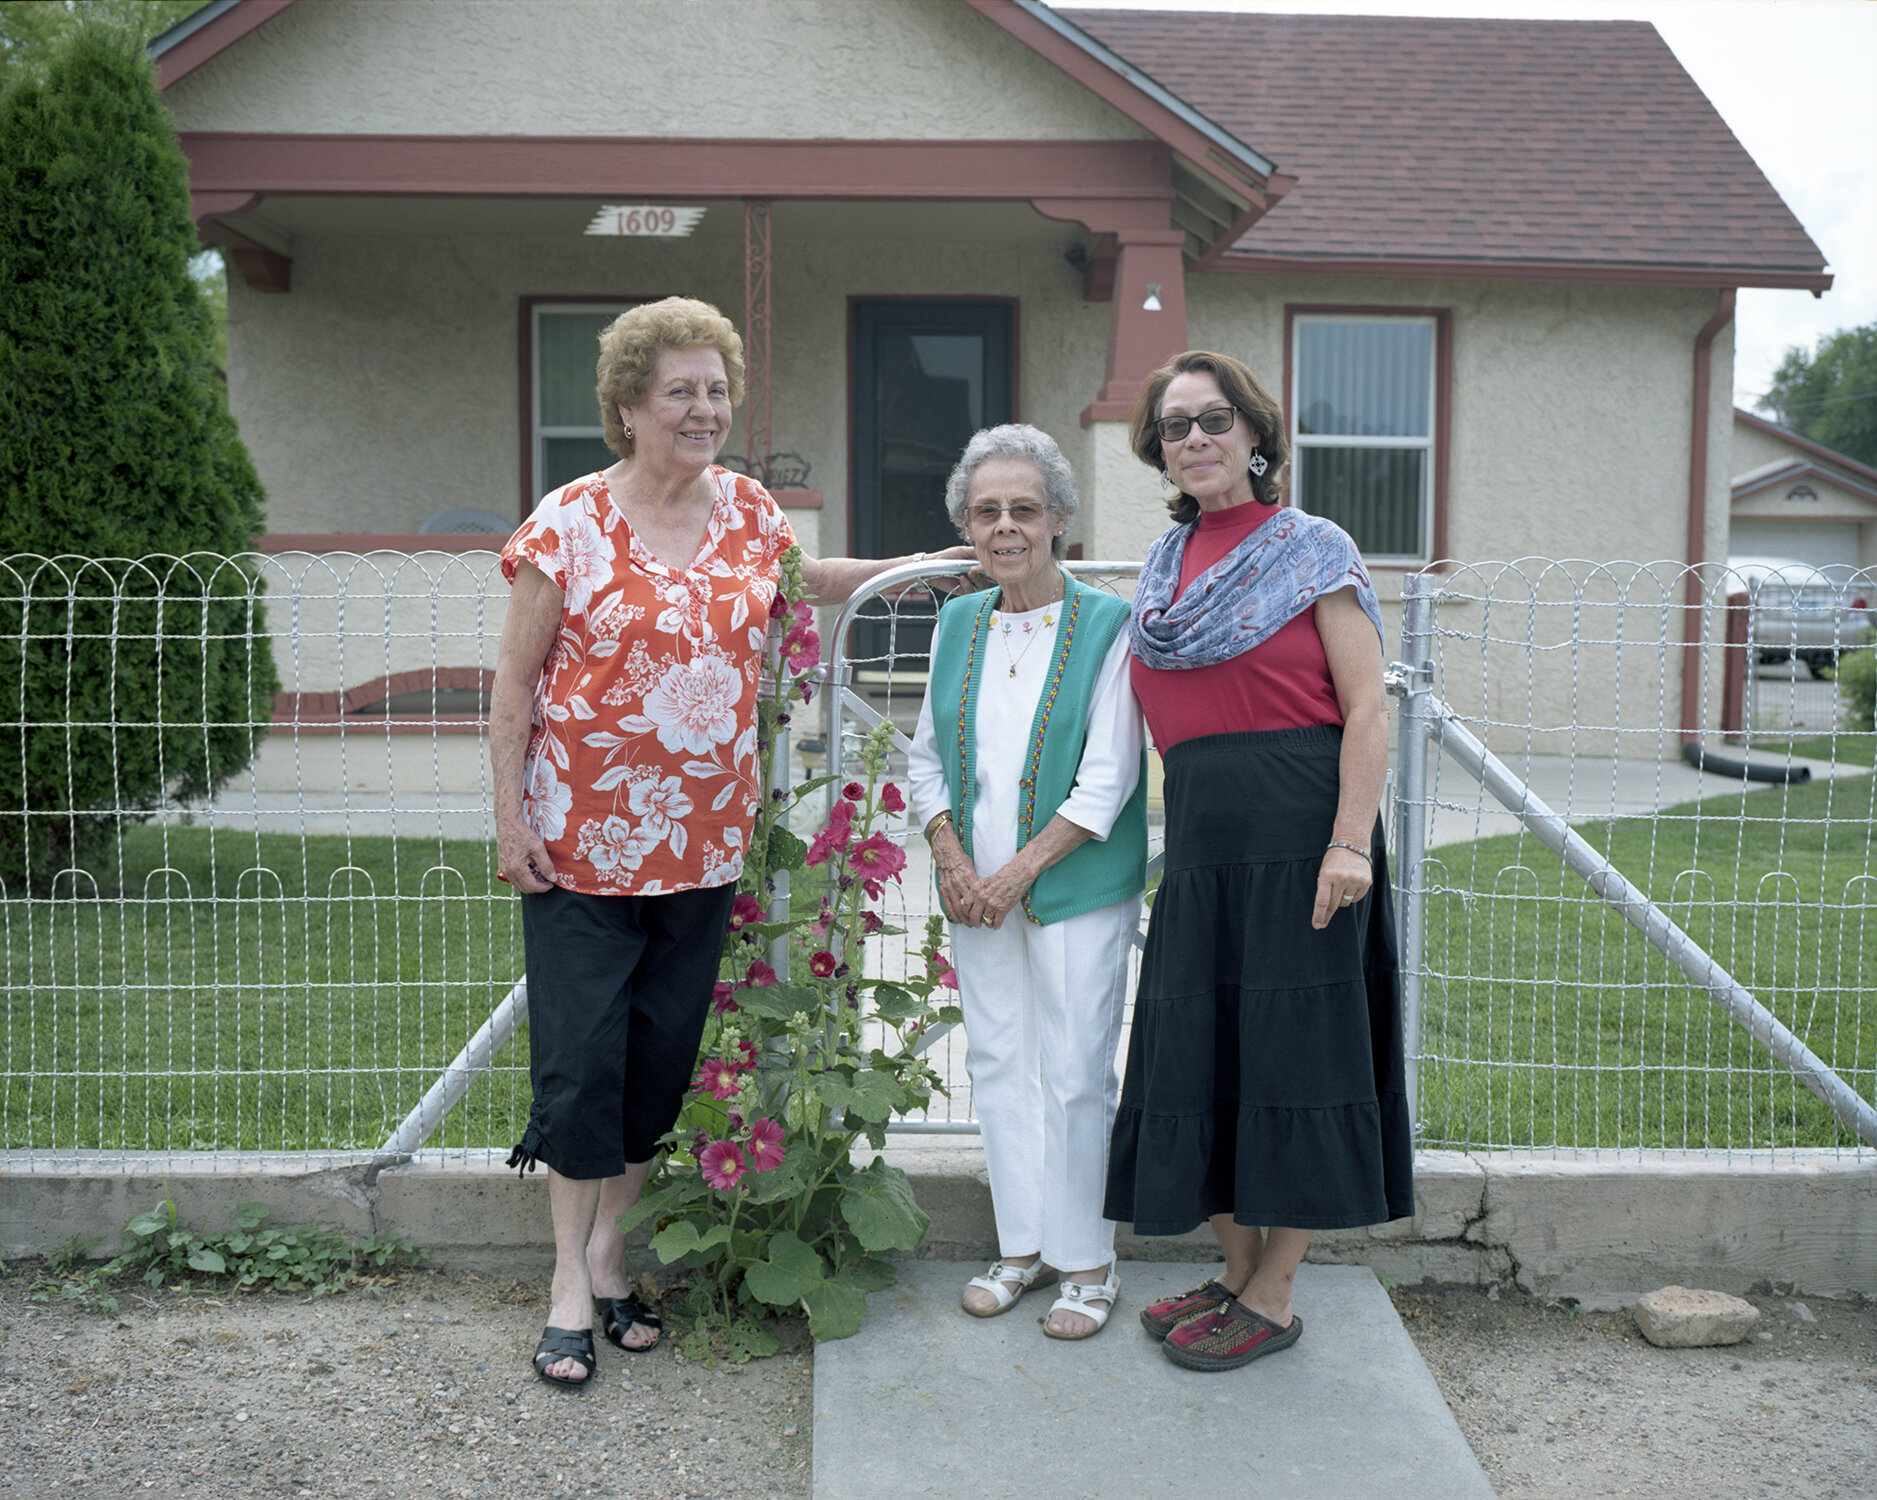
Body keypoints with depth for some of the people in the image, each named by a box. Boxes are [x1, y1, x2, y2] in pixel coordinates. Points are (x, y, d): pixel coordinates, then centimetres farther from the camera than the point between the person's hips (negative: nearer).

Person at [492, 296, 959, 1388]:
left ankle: (609, 1253, 26)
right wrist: (512, 817, -9)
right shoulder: (570, 523, -7)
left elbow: (786, 580, 28)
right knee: (581, 1060, 0)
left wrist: (914, 568, 21)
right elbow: (514, 679, -4)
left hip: (705, 841, 4)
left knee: (664, 1057, 10)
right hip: (582, 840, -4)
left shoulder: (748, 508, 6)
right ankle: (571, 1282, 16)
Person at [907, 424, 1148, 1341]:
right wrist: (953, 862, -3)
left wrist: (1017, 872, -14)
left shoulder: (1107, 627, -8)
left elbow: (1107, 781, -11)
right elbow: (926, 757, 11)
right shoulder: (957, 624, 8)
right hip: (977, 891, 5)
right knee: (996, 1064, 11)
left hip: (1076, 888, -5)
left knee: (1075, 1074, 0)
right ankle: (1023, 1244, 26)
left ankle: (1086, 1262, 15)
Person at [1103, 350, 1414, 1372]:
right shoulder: (1163, 566, 15)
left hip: (1298, 829, -6)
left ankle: (1274, 1300, 15)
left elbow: (1367, 707, -8)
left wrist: (1350, 842, -17)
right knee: (1203, 1053, 10)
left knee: (1290, 1050, 1)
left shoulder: (1311, 548, -2)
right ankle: (1236, 1275, 27)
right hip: (1200, 838, 6)